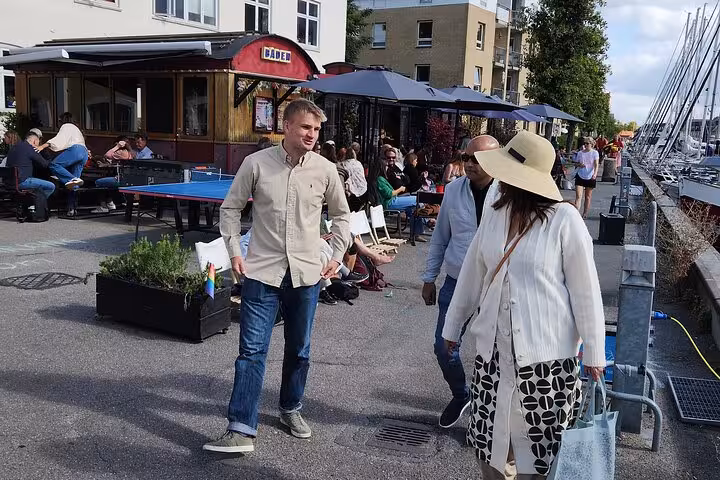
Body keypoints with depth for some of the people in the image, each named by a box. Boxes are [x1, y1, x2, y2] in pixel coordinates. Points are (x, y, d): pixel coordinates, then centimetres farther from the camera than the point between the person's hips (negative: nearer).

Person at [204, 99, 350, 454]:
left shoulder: (325, 170, 0)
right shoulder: (256, 163, -5)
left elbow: (341, 215, 14)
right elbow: (231, 207, 6)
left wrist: (337, 255, 7)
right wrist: (234, 251, -1)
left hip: (306, 274, 2)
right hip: (262, 272, -2)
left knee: (299, 350, 14)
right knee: (252, 351, -3)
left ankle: (291, 409, 35)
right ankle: (242, 429, 3)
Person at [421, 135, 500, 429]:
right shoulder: (454, 190, 0)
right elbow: (440, 238, 10)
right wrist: (429, 278, 12)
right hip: (455, 284, 4)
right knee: (445, 348, 9)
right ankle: (460, 396, 38)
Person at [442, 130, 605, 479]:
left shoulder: (564, 219, -13)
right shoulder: (494, 212, 1)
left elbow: (585, 289, -7)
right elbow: (473, 272, 10)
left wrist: (593, 352, -3)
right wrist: (453, 325, 17)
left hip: (545, 352, -4)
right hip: (495, 349, 4)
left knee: (539, 445, 9)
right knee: (489, 439, 13)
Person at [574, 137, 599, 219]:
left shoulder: (594, 153, -2)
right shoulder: (580, 153, 5)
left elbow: (596, 164, -10)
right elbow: (576, 163, 14)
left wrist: (595, 173, -26)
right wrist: (579, 164, -10)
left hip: (590, 177, -1)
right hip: (580, 176, 1)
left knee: (588, 197, 10)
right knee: (578, 196, -10)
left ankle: (585, 213, 21)